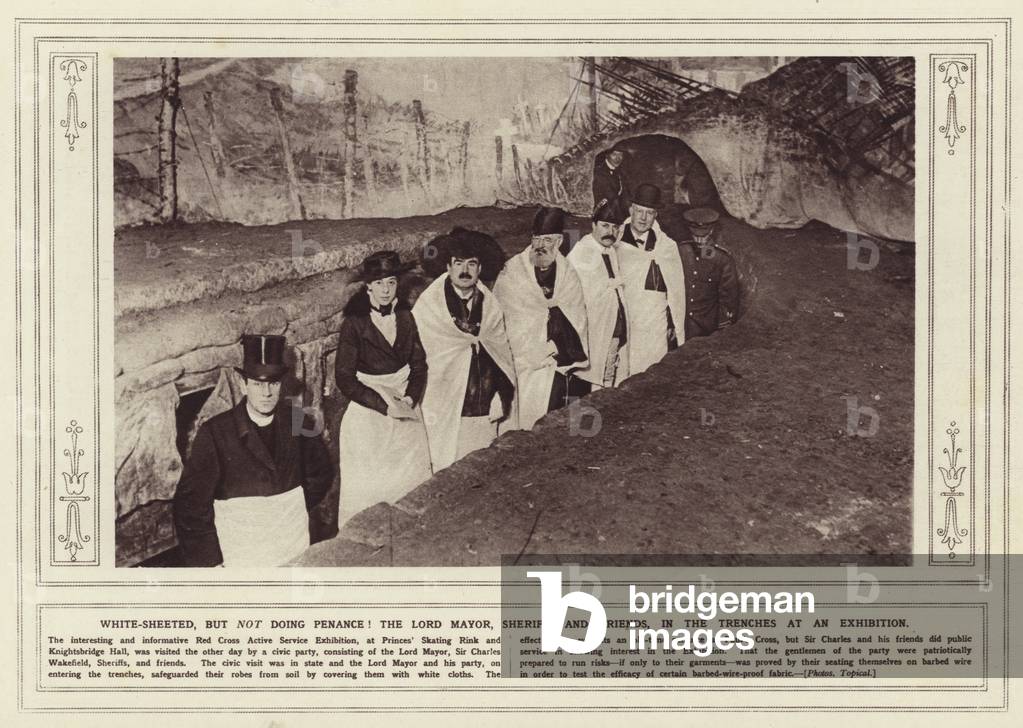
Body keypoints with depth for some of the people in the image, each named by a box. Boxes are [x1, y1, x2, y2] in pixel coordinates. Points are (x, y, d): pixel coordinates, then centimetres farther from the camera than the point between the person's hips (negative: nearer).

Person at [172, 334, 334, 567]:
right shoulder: (215, 432, -11)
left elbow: (322, 473, 18)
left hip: (297, 551, 3)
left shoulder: (296, 427, 1)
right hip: (241, 561, -3)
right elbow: (190, 503, -11)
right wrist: (210, 561, -14)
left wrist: (298, 508, 6)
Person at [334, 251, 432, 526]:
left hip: (405, 407, 4)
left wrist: (410, 398, -10)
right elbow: (344, 378, -14)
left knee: (413, 475, 9)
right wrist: (384, 406, -19)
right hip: (369, 409, -4)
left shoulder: (405, 316, 2)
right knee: (369, 481, -1)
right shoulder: (354, 323, -12)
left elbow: (419, 363, 7)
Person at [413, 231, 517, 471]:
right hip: (443, 413, -3)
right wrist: (426, 411, -6)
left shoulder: (491, 306, 8)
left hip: (485, 414, 4)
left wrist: (501, 399, 7)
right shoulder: (428, 305, -4)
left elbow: (503, 353, 13)